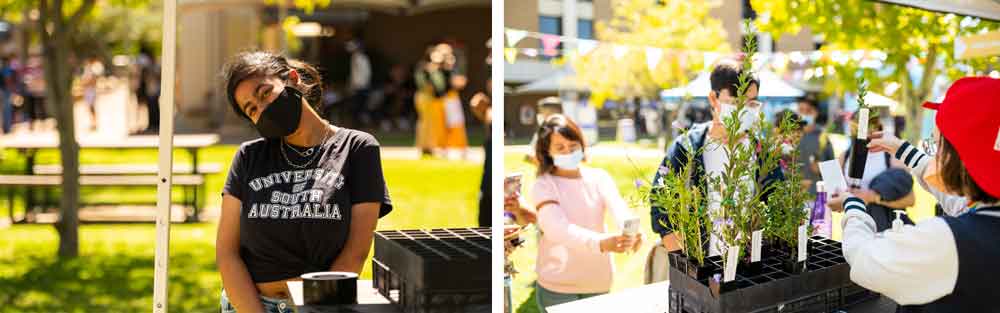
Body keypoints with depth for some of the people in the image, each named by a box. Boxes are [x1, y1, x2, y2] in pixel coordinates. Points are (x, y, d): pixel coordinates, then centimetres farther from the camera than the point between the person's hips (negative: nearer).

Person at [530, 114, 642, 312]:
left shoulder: (599, 178, 2)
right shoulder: (543, 186, -8)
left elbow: (619, 207, -16)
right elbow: (558, 228, -24)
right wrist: (602, 243, -41)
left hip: (599, 282, 3)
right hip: (558, 286, -3)